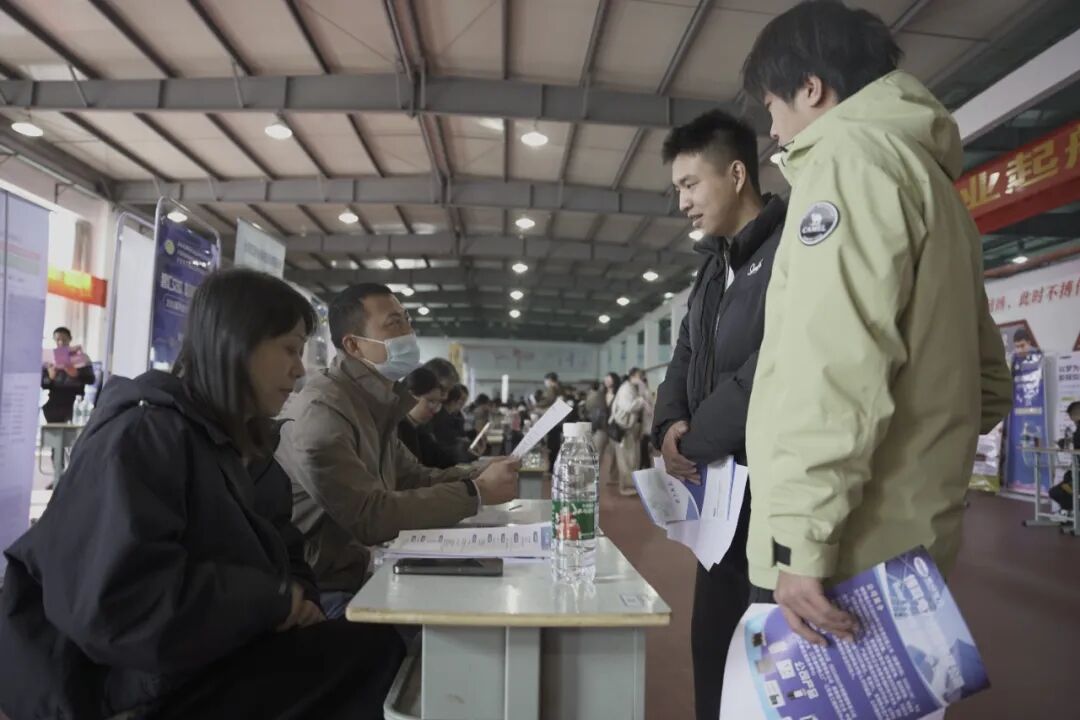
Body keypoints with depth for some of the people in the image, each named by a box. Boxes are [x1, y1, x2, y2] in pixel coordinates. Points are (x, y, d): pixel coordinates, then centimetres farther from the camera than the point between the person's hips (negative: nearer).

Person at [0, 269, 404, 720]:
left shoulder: (242, 444, 12)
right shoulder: (140, 436, -18)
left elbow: (281, 554, 16)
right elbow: (115, 603, -29)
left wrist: (296, 598, -6)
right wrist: (273, 598, -19)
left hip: (209, 659, 9)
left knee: (374, 644, -10)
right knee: (367, 651, -19)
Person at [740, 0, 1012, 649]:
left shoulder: (848, 153, -8)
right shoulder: (928, 171, 21)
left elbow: (833, 368, -21)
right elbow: (990, 381, 22)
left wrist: (802, 536, -20)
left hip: (847, 552, -10)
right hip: (907, 543, 10)